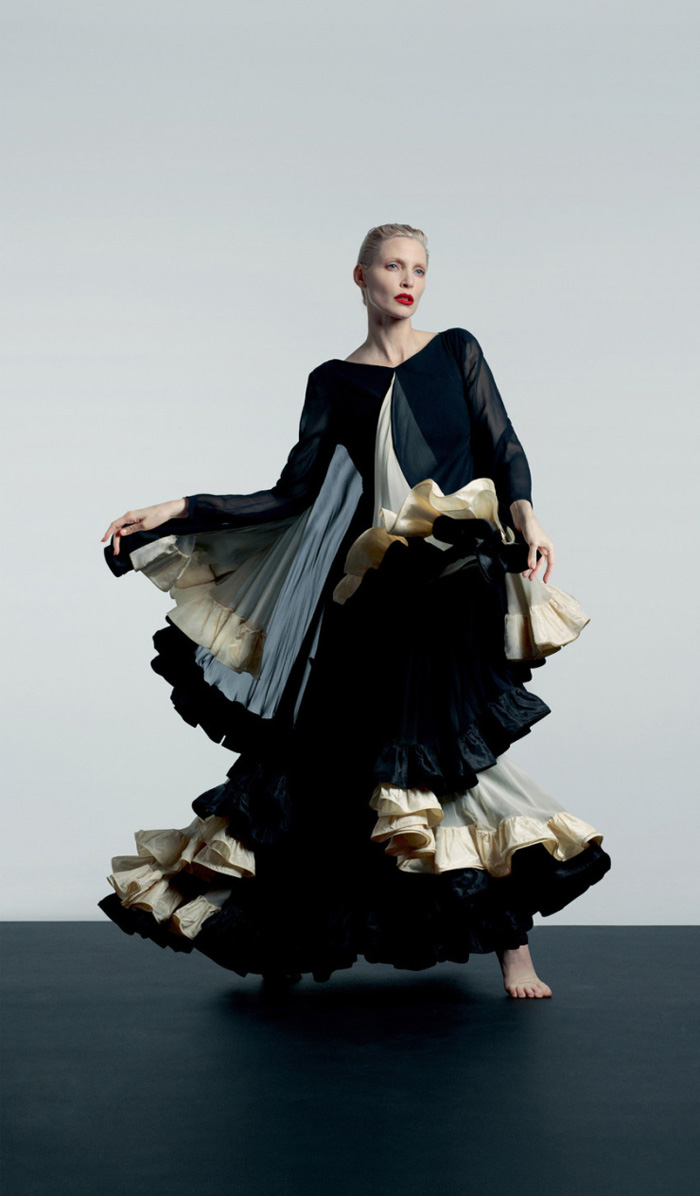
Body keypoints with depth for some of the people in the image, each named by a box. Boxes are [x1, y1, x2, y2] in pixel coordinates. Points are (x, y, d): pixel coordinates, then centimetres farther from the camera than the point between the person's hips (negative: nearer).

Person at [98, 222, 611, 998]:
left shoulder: (456, 351, 10)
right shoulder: (334, 382, 10)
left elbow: (503, 448, 3)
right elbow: (291, 496, 5)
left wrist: (525, 515, -18)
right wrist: (175, 513, -1)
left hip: (458, 579, -1)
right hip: (373, 588, 1)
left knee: (452, 742, -12)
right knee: (334, 756, 0)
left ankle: (513, 946, -3)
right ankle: (294, 936, 17)